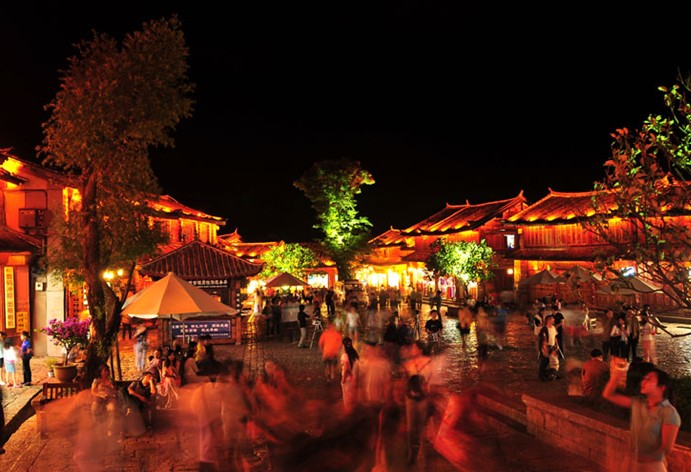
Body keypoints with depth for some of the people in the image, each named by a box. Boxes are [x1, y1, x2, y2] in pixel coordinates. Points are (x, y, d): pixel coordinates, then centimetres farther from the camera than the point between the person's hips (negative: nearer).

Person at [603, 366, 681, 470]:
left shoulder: (669, 413, -15)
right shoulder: (637, 403, 0)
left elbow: (666, 448, -15)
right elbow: (608, 395, 2)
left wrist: (642, 458, -5)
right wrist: (616, 375, -9)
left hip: (653, 465, -5)